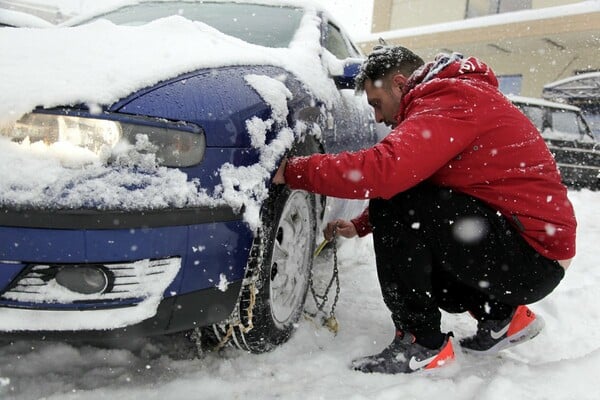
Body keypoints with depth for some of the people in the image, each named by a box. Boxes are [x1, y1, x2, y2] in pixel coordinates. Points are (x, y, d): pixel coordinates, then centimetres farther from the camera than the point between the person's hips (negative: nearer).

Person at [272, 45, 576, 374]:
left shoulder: (453, 98, -16)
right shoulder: (448, 95, 17)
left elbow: (383, 169, -31)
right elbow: (404, 180, 23)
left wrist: (293, 170, -19)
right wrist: (359, 226, 16)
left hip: (535, 257, -10)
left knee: (393, 205, -20)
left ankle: (423, 345, -11)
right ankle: (503, 316, 17)